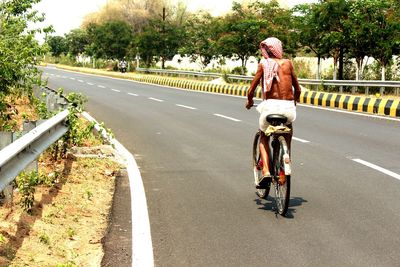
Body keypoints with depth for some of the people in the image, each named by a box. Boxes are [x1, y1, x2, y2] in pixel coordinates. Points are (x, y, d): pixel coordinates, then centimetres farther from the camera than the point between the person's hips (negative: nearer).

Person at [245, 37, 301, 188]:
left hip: (270, 105, -2)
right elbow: (297, 89, 16)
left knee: (263, 137, 22)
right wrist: (295, 99, 37)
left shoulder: (264, 64, 4)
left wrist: (249, 102, 24)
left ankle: (266, 171, 3)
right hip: (288, 106, 2)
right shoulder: (288, 63, 11)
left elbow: (251, 91, 3)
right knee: (288, 132, 34)